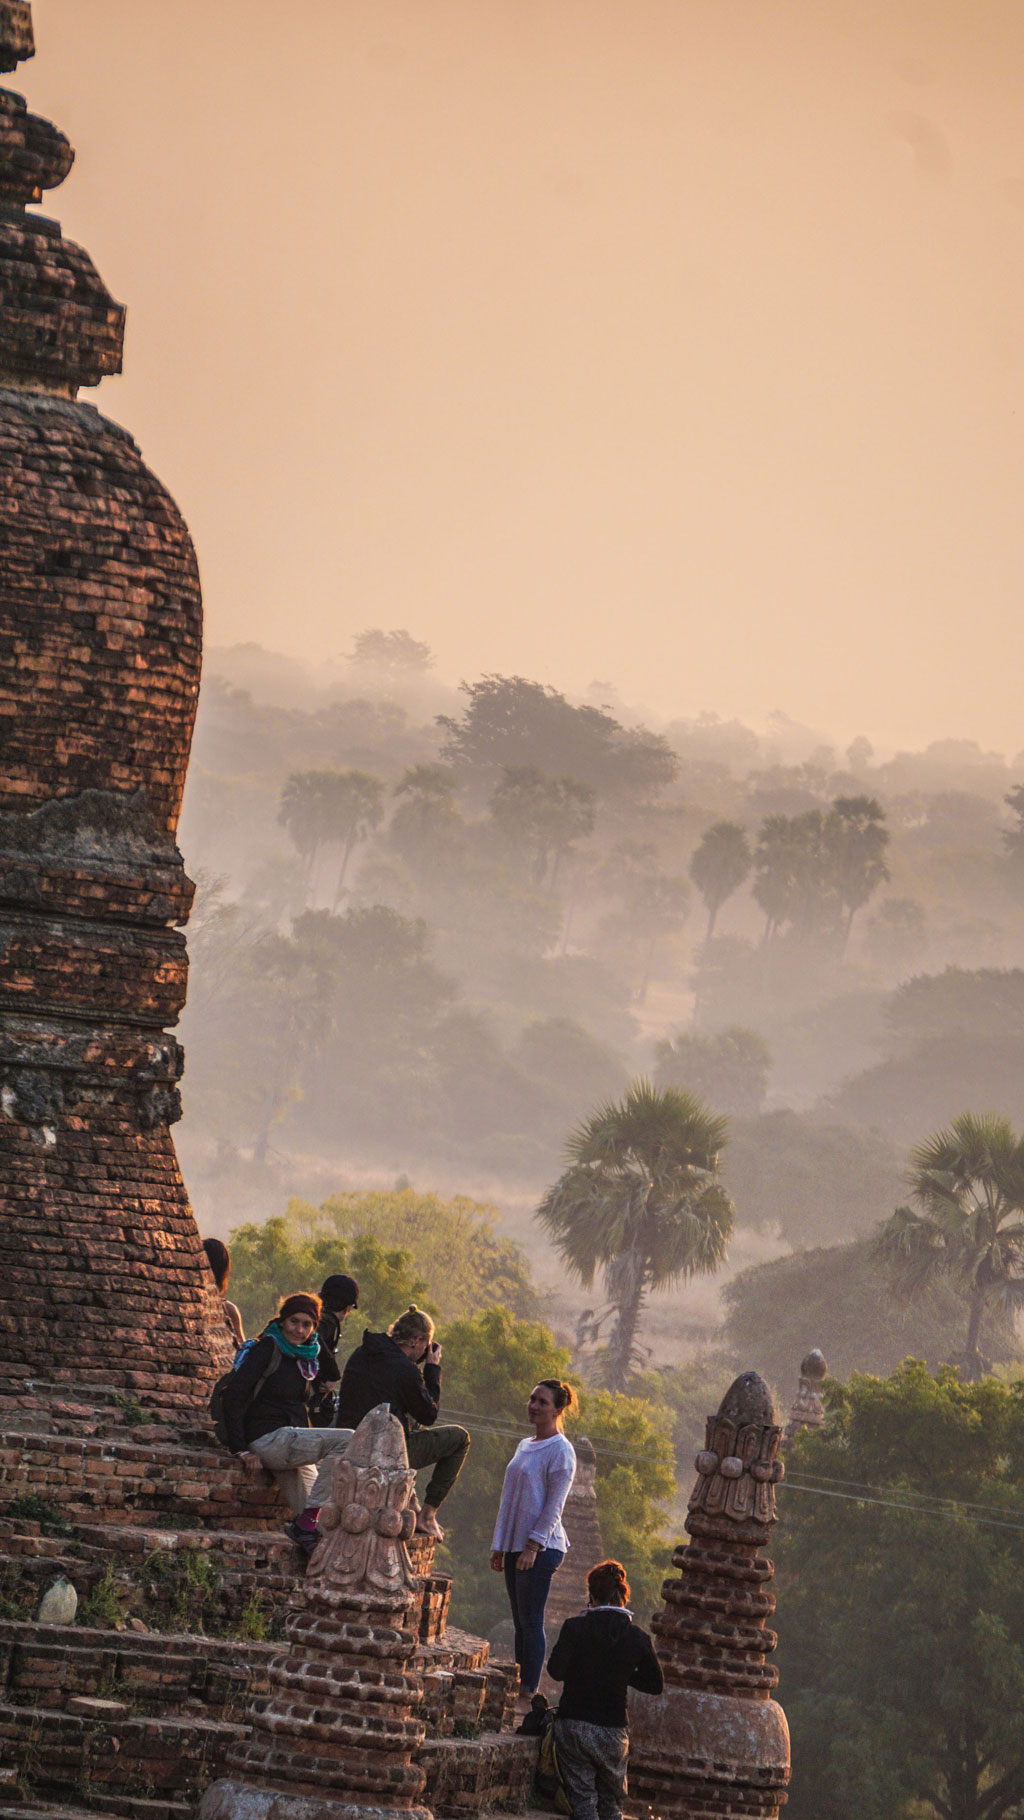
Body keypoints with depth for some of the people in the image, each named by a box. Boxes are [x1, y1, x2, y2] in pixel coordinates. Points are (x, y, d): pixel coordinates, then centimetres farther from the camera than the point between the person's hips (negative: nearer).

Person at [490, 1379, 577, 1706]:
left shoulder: (560, 1451, -8)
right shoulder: (524, 1446, 17)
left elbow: (554, 1504, -12)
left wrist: (533, 1546, -16)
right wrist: (499, 1546, 17)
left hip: (542, 1547, -8)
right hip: (516, 1545, 8)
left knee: (531, 1621, -8)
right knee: (520, 1622, 8)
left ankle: (529, 1693, -6)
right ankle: (518, 1690, 11)